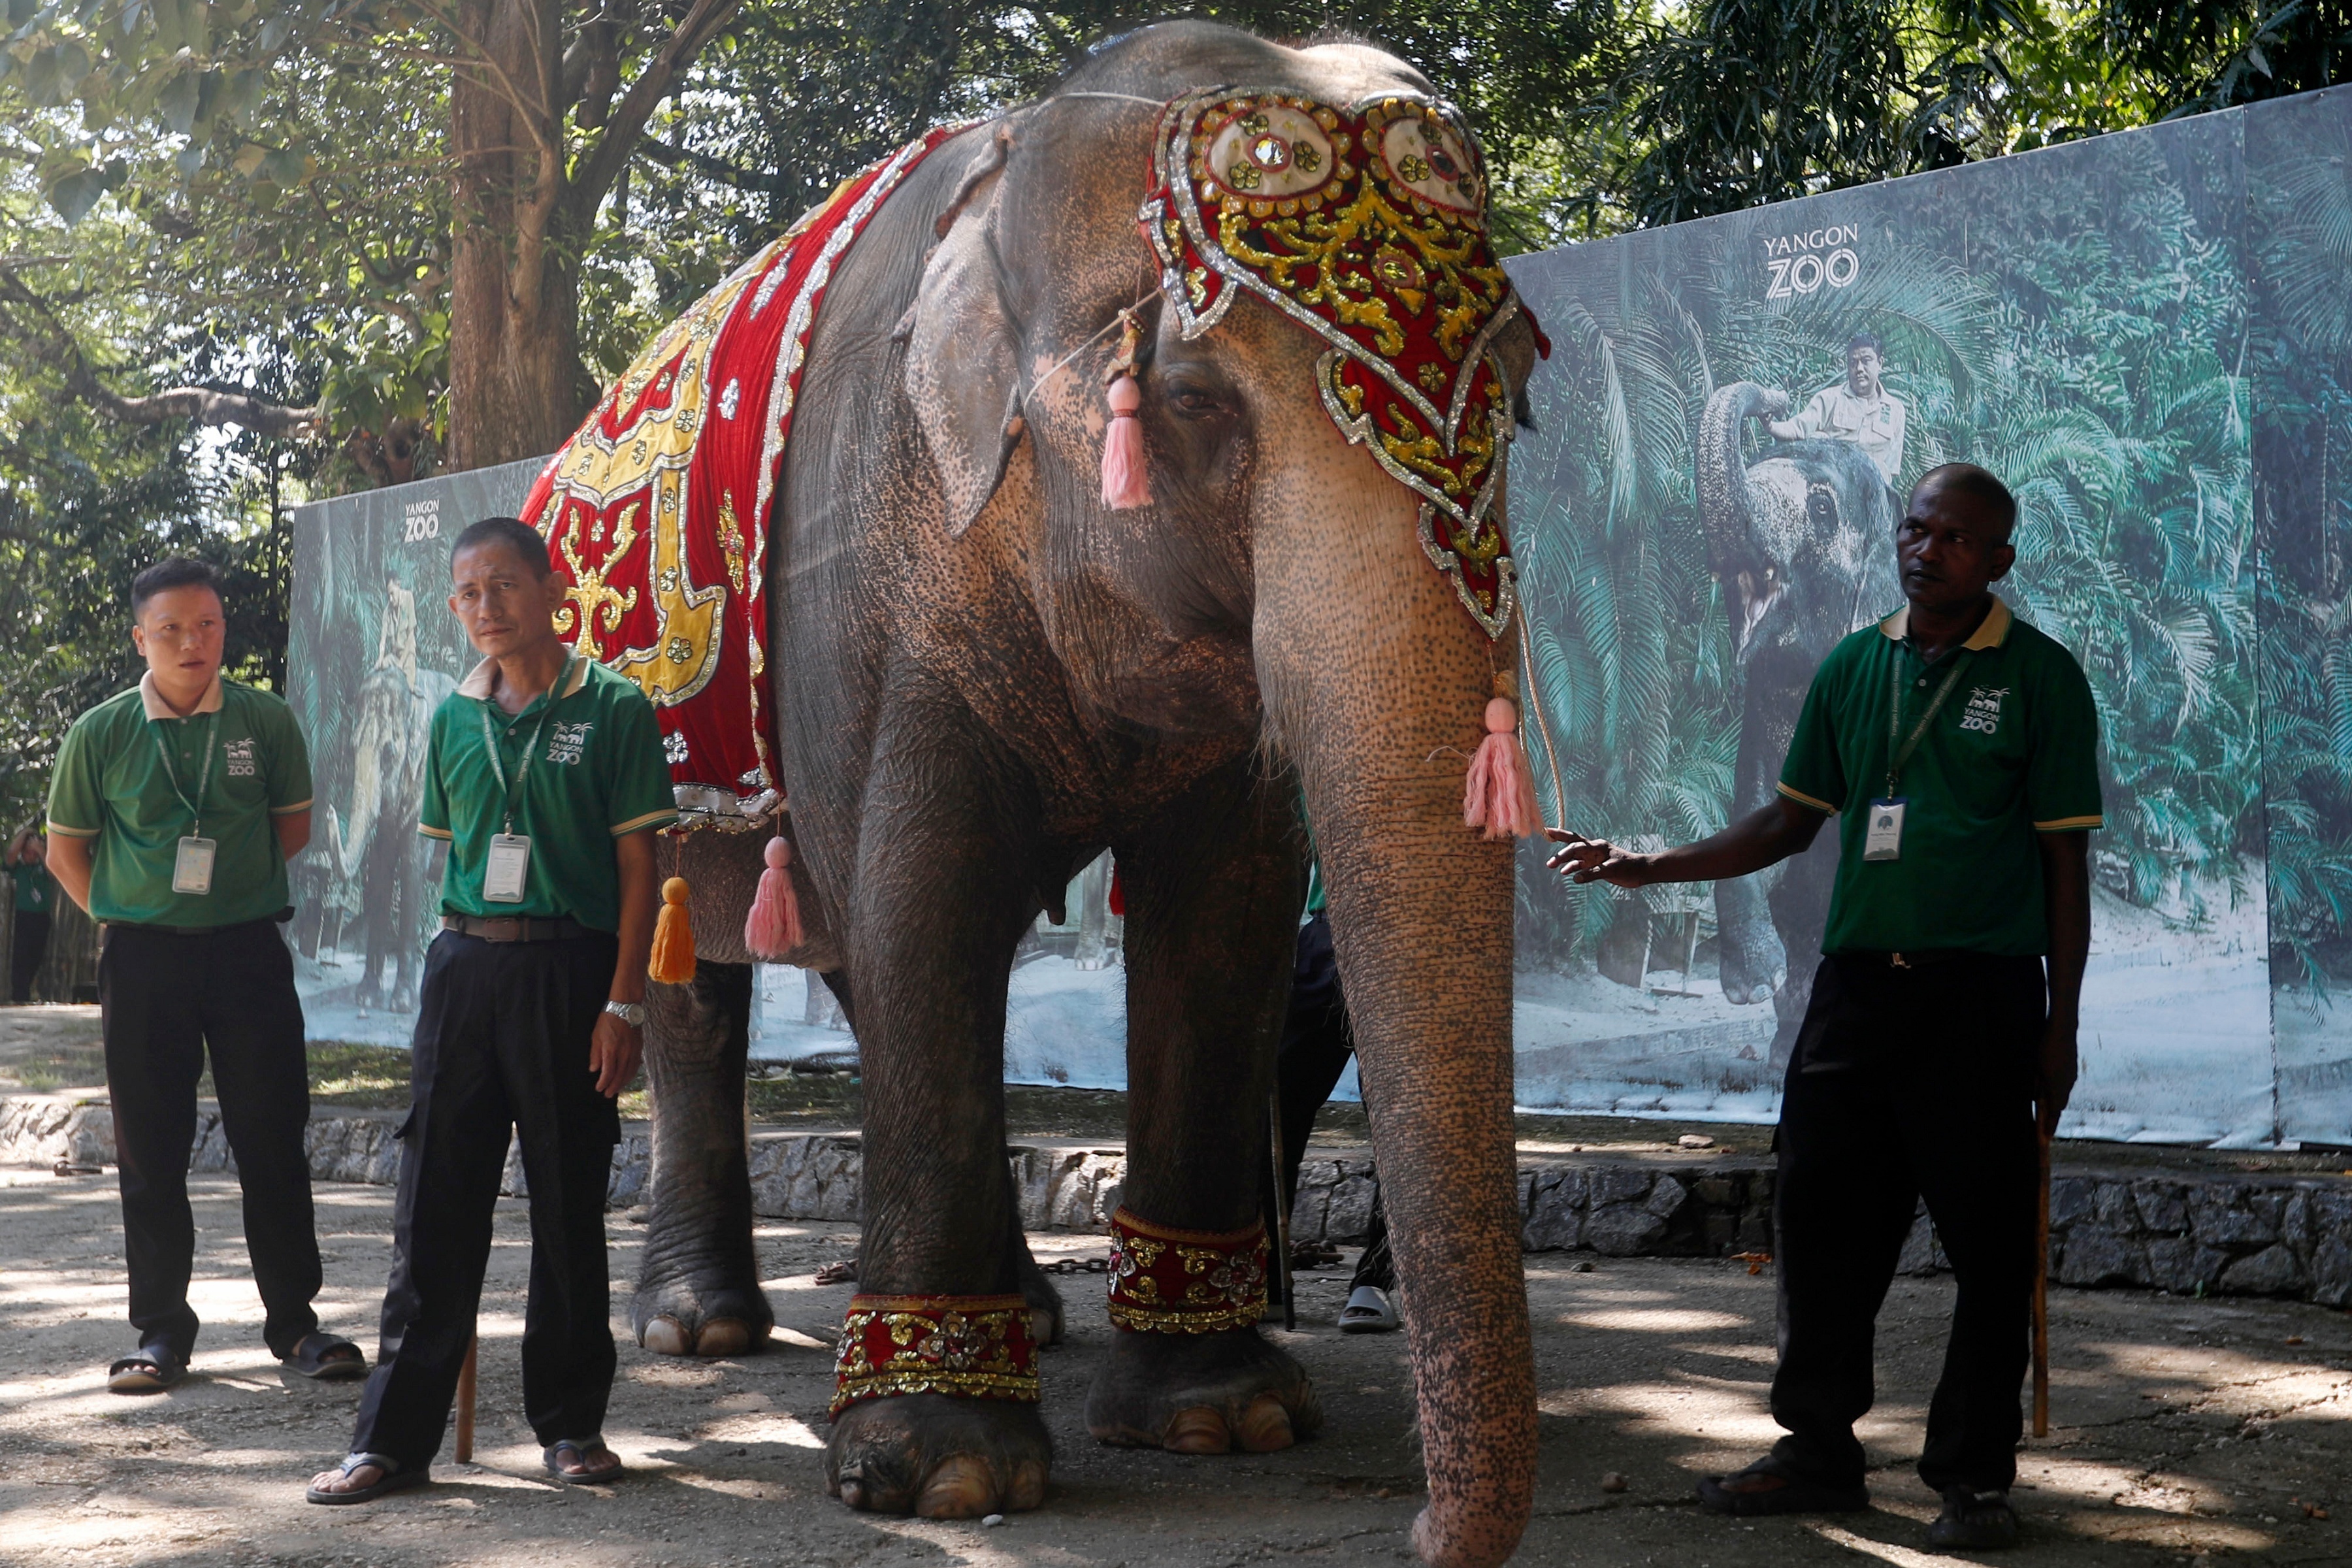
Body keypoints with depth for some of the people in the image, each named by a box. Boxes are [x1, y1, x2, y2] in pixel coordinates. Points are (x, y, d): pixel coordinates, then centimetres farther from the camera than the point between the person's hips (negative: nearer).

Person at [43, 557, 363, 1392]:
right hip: (142, 956, 0)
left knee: (273, 1139, 2)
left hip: (247, 948, 0)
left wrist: (229, 885, 10)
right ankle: (161, 1331, 14)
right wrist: (123, 916, 5)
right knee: (151, 1150, 5)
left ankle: (294, 1320, 12)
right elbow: (66, 849, 10)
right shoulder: (101, 734, -1)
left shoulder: (267, 722, 0)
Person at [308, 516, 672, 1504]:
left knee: (569, 1205, 4)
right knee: (436, 1202, 2)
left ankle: (570, 1422, 17)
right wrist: (464, 954, 9)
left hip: (568, 969, -3)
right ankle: (394, 1438, 5)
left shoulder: (609, 709, -2)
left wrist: (623, 1002, -9)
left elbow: (638, 864, -3)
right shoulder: (454, 719, 11)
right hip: (464, 967, 3)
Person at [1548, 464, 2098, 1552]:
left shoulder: (2039, 677, -1)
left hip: (1982, 993, -4)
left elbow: (2065, 861, 0)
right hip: (1857, 983, 4)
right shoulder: (1852, 668, 11)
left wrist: (2061, 1027, -4)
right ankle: (1820, 1449, 19)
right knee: (1822, 1219, 6)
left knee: (1987, 1242, 0)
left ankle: (1974, 1476, 11)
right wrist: (1646, 869, 8)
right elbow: (1792, 824, 17)